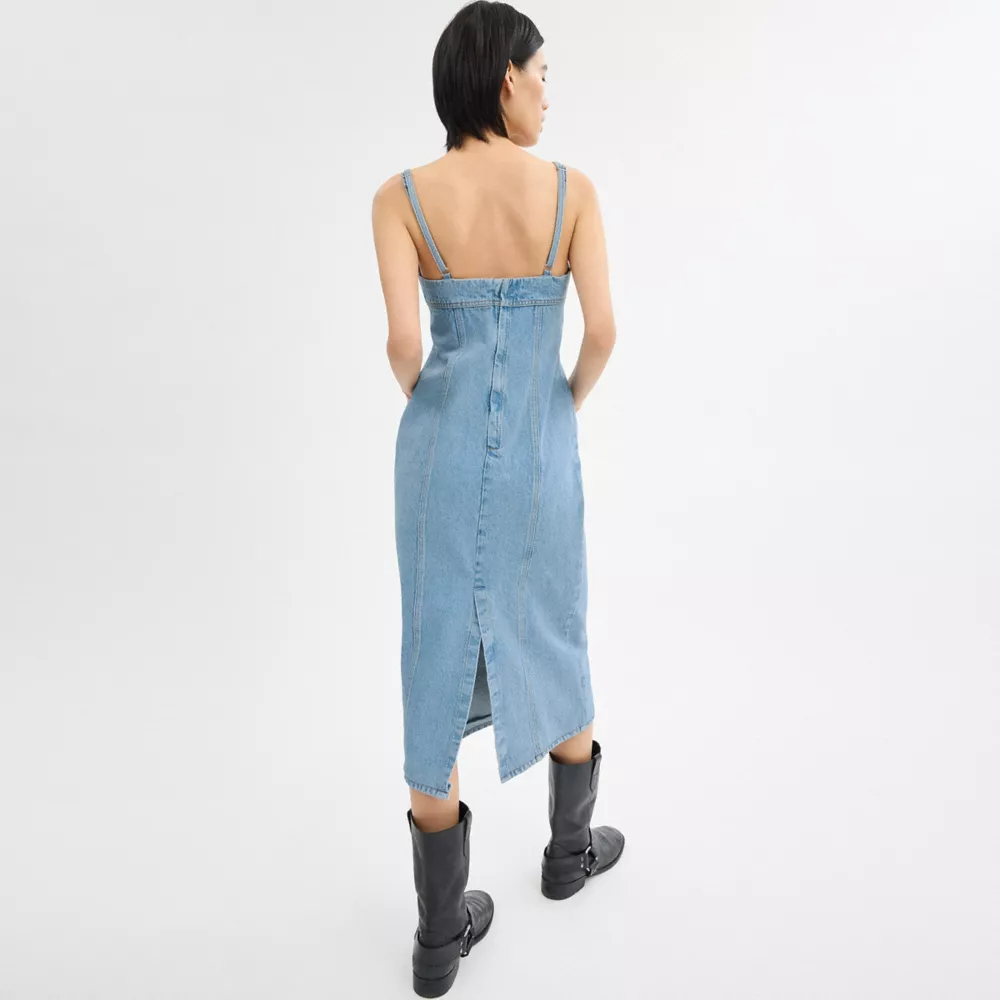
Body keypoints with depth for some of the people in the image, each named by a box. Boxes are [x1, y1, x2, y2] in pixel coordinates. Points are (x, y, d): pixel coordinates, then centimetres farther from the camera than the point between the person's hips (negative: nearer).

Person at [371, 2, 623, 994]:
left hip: (440, 448, 1)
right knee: (559, 646, 23)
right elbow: (602, 330, -10)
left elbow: (402, 341, -16)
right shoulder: (571, 187, -5)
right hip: (538, 453, 0)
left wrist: (428, 404, 6)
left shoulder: (400, 195, -6)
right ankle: (569, 848, 42)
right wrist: (570, 403, 11)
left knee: (439, 667, 8)